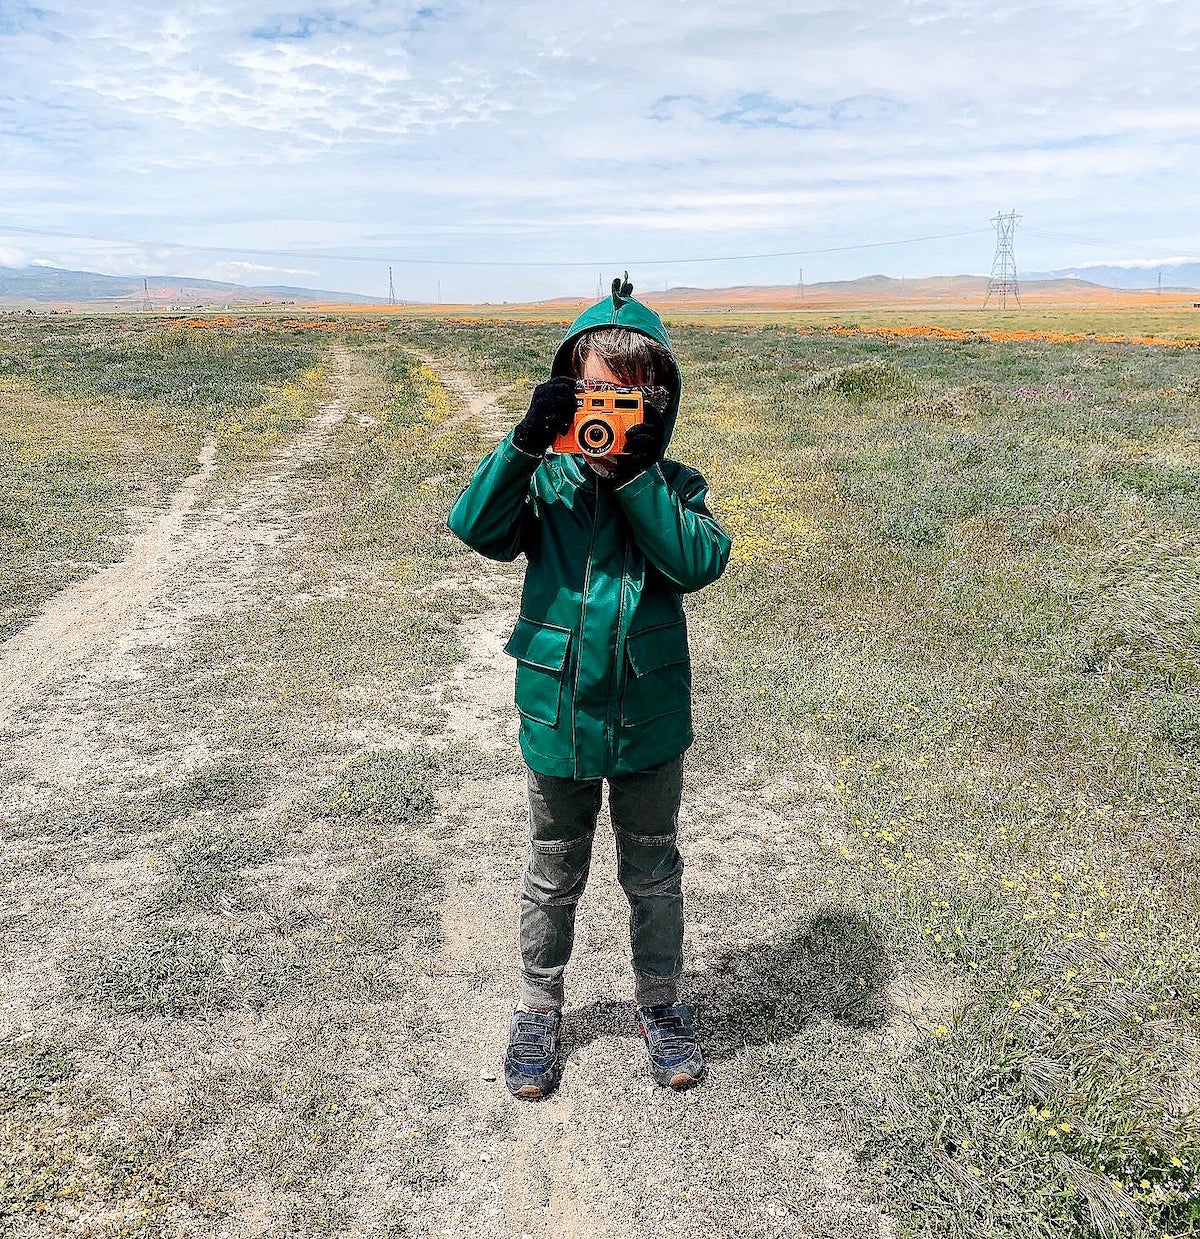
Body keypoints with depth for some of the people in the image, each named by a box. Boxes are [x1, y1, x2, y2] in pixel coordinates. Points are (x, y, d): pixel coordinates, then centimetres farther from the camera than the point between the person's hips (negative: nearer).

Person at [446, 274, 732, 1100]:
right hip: (557, 716, 0)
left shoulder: (674, 487, -4)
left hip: (650, 719, 0)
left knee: (654, 874, 18)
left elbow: (701, 562, -20)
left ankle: (660, 1005, 41)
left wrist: (636, 475, -26)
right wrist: (524, 443, -29)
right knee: (554, 875, 18)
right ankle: (539, 1010, 39)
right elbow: (477, 528, -19)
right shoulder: (544, 480, -4)